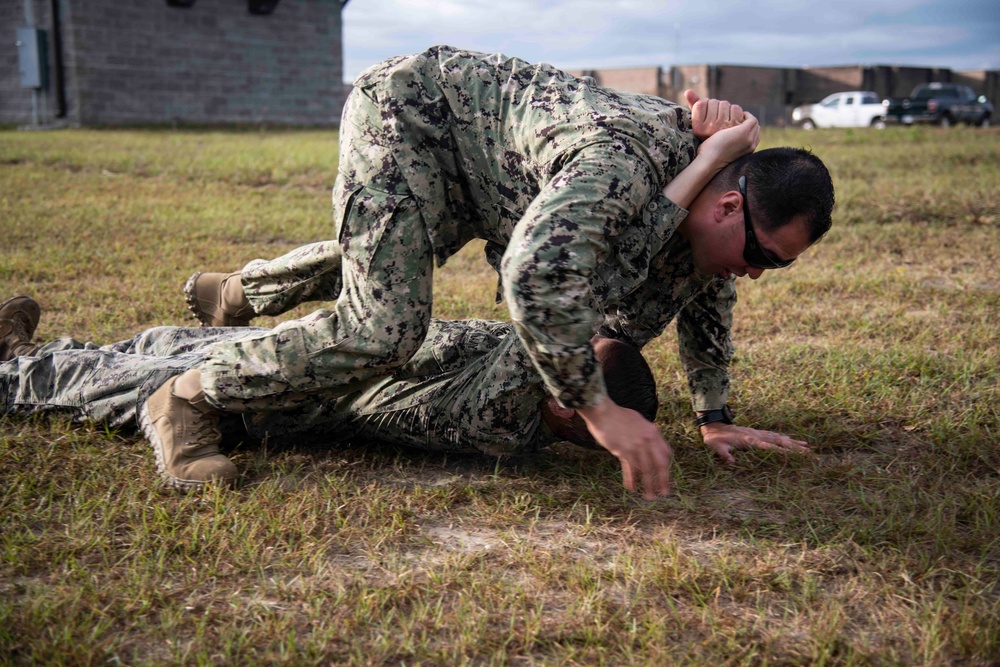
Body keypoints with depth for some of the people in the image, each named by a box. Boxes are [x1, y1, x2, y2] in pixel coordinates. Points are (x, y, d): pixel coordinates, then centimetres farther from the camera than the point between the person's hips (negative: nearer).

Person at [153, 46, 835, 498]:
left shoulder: (708, 200, -7)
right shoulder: (627, 162, -38)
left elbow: (708, 295, 13)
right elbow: (538, 275, -54)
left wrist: (716, 418, 12)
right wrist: (598, 411, -44)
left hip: (454, 160, 9)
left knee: (377, 261, 30)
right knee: (385, 331, -22)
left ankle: (239, 293, 53)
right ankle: (188, 400, -7)